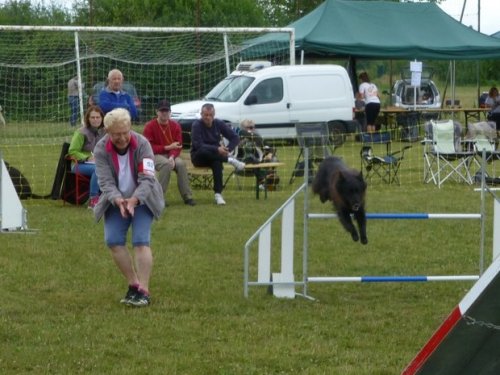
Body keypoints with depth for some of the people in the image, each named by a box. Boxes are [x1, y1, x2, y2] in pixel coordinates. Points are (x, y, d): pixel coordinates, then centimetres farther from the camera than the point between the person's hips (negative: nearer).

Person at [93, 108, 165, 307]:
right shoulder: (101, 149, -15)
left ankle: (143, 291, -19)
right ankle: (133, 285, 4)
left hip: (142, 199, -3)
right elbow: (106, 181, -20)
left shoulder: (142, 144, -20)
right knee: (113, 241, -10)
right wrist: (118, 201, -40)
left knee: (141, 241, -17)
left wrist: (133, 200, -42)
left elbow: (147, 179, -25)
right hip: (116, 201, 3)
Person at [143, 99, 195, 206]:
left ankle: (187, 197, -23)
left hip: (172, 155, 3)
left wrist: (172, 156, -21)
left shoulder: (175, 125, 2)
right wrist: (167, 148, -15)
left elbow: (178, 145, -1)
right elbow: (149, 147, -12)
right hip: (156, 156, -3)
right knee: (167, 164, -36)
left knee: (181, 164, -28)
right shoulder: (150, 126, -8)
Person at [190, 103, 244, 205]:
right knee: (203, 151, -38)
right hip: (199, 157, -2)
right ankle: (230, 160, -34)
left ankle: (218, 194, -39)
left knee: (217, 162, -35)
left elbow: (235, 137, 1)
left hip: (215, 156, 2)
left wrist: (227, 150, -17)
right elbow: (198, 145, -23)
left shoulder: (219, 124, 0)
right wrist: (217, 149, -33)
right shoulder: (197, 125, -12)